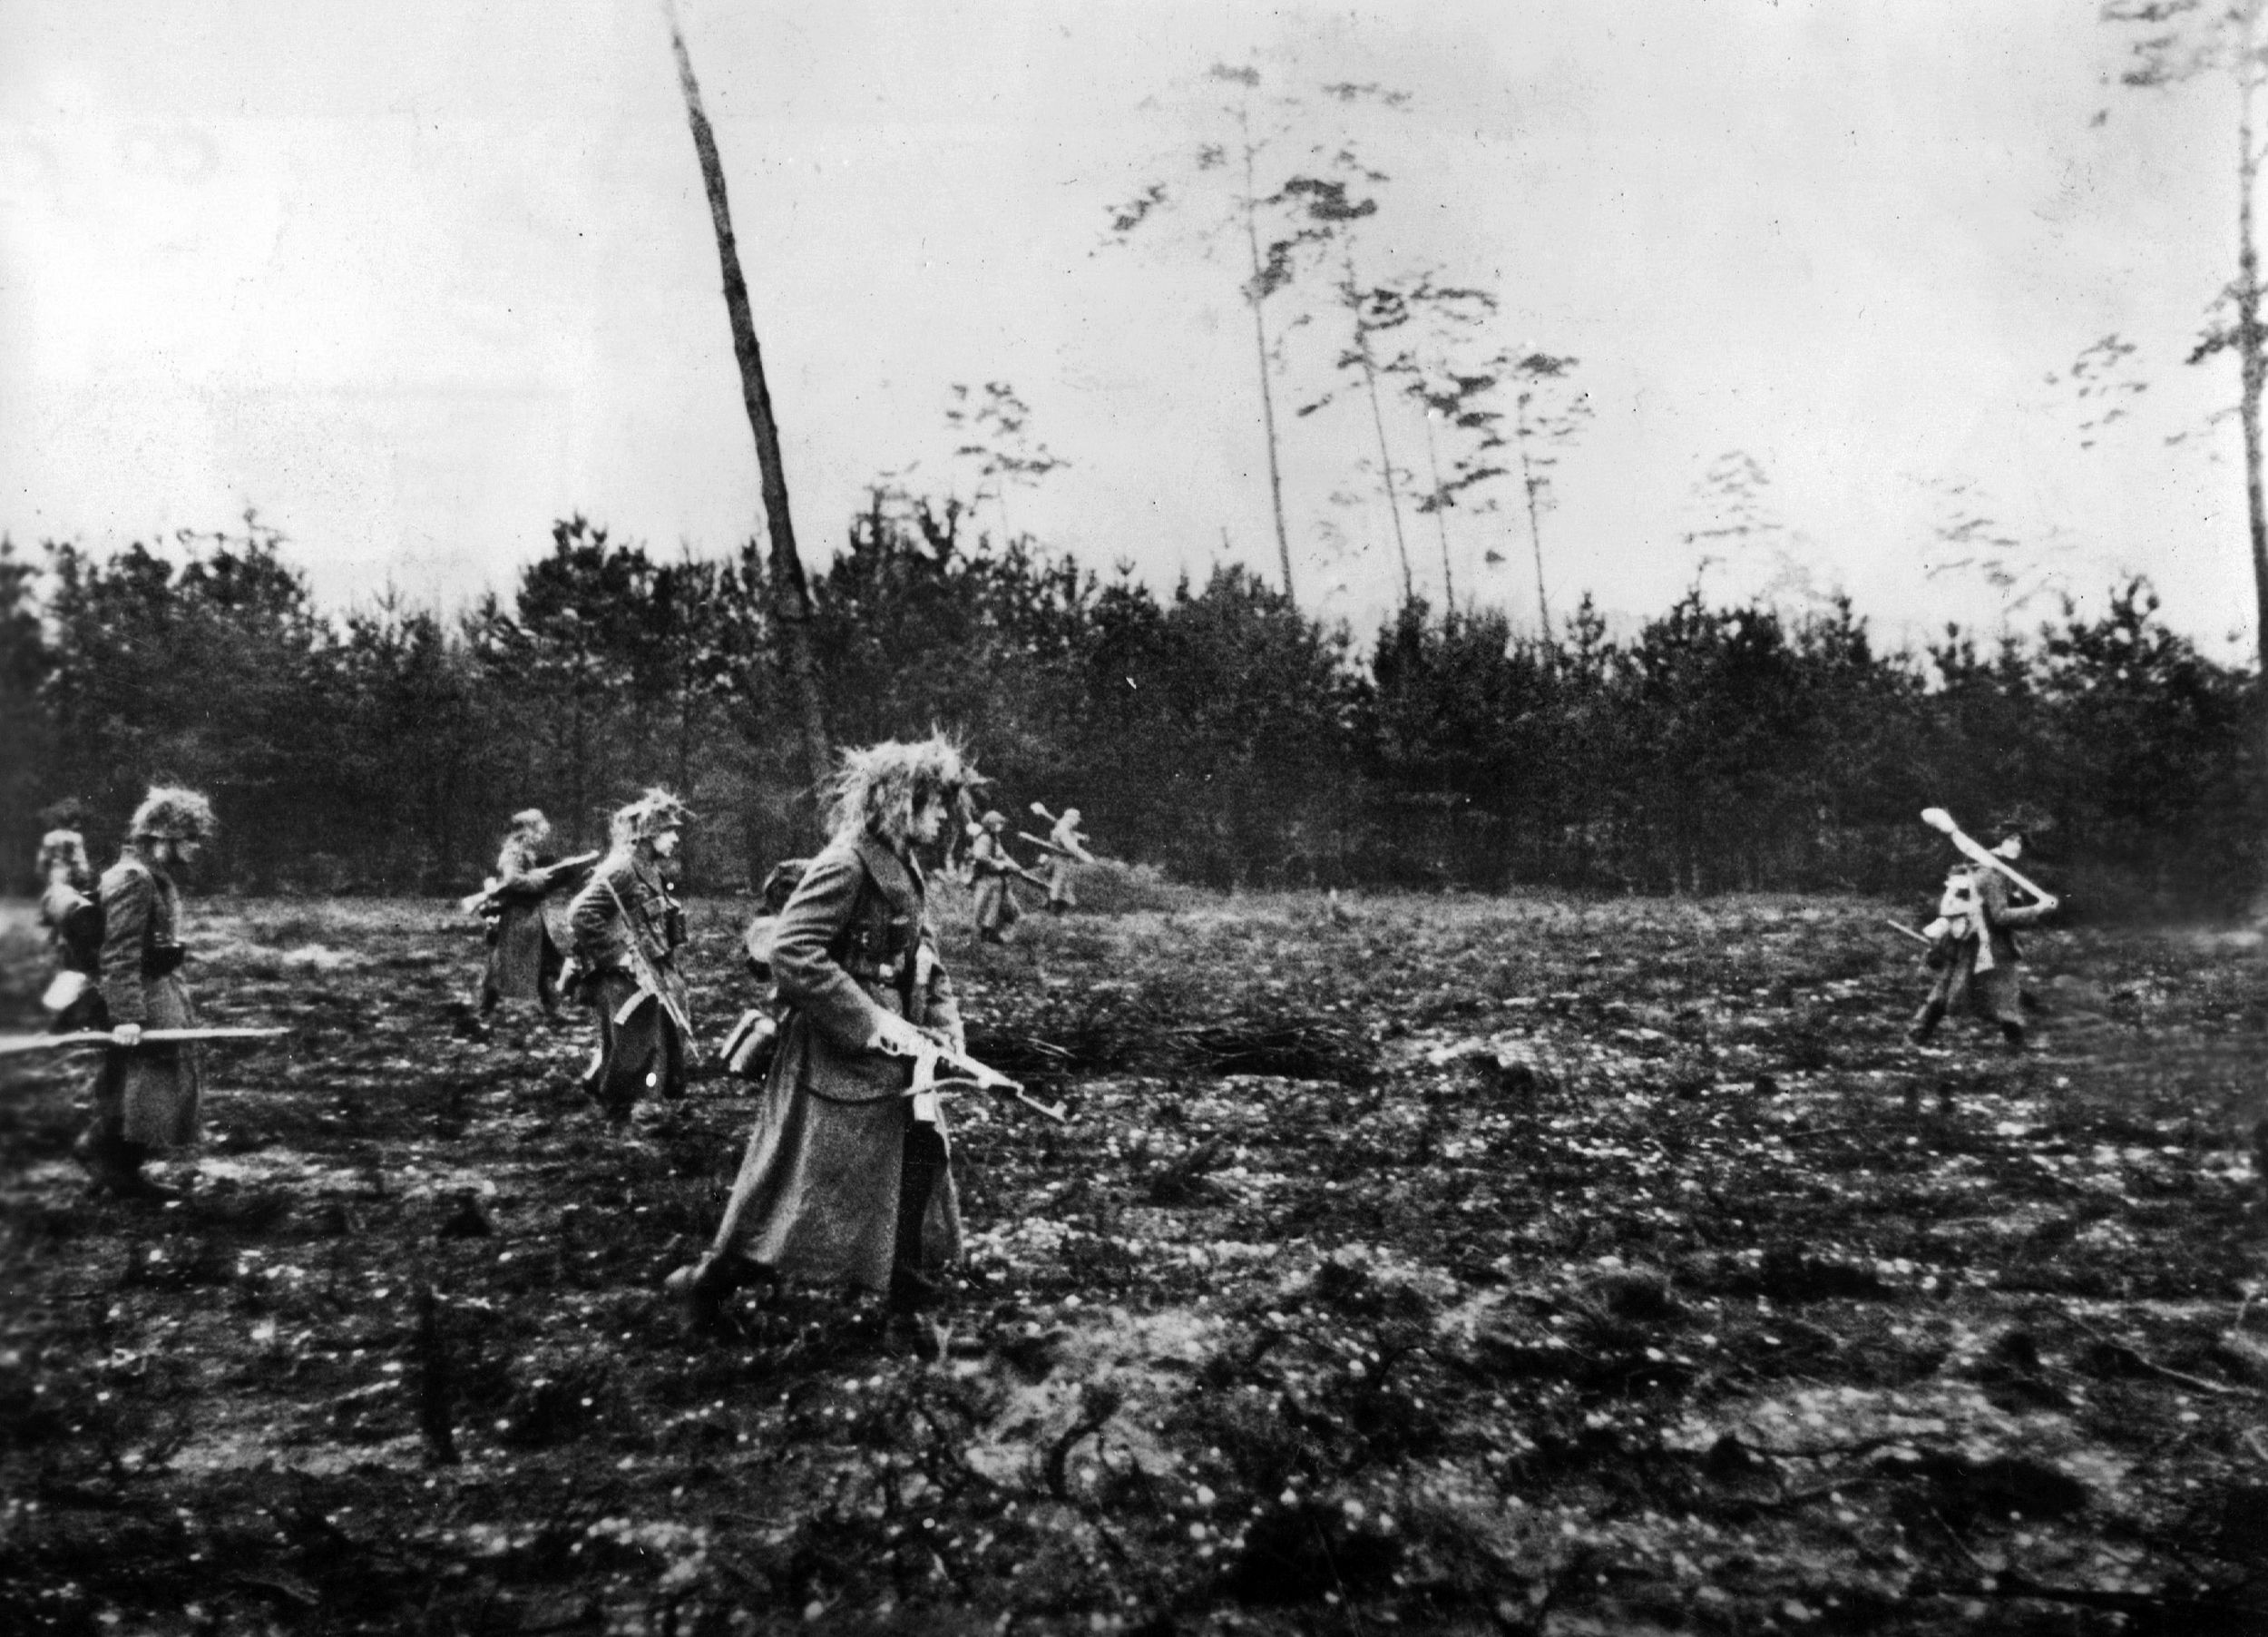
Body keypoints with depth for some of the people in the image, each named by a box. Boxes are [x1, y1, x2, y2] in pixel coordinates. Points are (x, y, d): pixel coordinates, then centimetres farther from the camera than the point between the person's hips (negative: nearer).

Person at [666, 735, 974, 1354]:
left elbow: (926, 961, 16)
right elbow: (791, 951, -26)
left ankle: (908, 1315, 22)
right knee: (802, 1190, 2)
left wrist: (945, 1030, 0)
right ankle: (709, 1281, 23)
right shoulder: (845, 864, -19)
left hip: (891, 1065, 9)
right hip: (838, 1062, -9)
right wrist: (873, 1021, -25)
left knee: (919, 1167, 10)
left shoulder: (905, 869, 10)